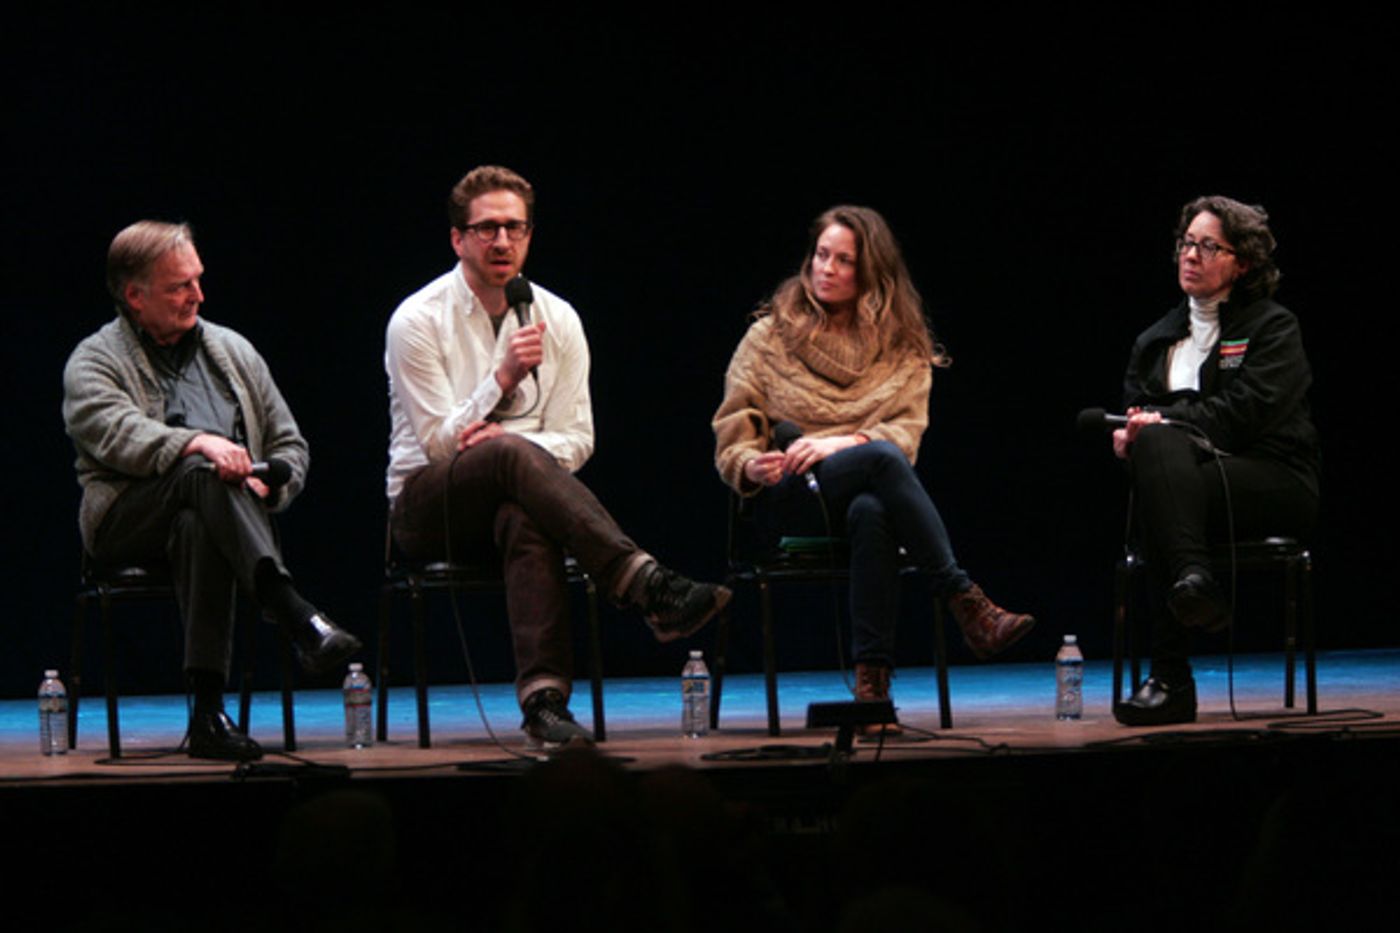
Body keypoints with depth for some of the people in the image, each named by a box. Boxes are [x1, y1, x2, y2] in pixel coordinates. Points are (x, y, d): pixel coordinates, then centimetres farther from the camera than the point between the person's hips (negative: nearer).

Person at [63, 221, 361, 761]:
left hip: (204, 513, 3)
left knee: (199, 527, -37)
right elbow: (114, 433, -14)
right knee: (201, 475, -36)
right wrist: (195, 443, -30)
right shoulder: (94, 362, 9)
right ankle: (297, 616, -53)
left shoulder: (232, 352, 23)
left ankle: (208, 710, -47)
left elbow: (290, 446, 22)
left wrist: (266, 485, -2)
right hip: (128, 522, -2)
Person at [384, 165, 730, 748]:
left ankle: (544, 699, -48)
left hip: (519, 499, 3)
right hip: (428, 503, -3)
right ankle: (651, 589, -48)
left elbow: (576, 439, 6)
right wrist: (504, 377, -23)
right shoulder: (418, 322, -5)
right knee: (510, 453, -37)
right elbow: (438, 445, -10)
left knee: (526, 520, -38)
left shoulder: (557, 320, 8)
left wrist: (505, 440, -15)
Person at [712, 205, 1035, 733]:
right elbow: (732, 435, 7)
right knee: (881, 458, -35)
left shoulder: (904, 347, 16)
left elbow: (908, 431, 2)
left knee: (871, 513, -40)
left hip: (866, 493, 1)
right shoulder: (771, 335, 13)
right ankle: (967, 603, -39)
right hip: (787, 500, -1)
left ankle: (872, 683, -44)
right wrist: (752, 466, -17)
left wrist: (841, 443, -17)